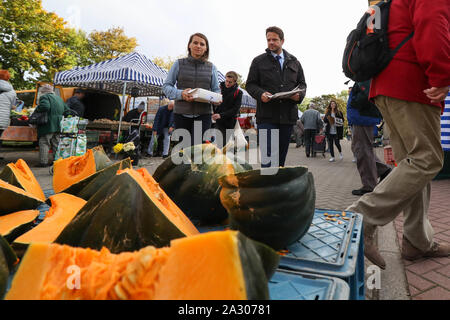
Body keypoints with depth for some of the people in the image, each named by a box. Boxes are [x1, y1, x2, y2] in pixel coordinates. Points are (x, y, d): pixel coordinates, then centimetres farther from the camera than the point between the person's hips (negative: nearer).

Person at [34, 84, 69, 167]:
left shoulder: (44, 97, -5)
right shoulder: (59, 98, 19)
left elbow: (45, 106, -24)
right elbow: (66, 110, 21)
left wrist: (36, 110, -7)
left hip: (47, 126, -7)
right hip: (58, 126, 7)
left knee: (44, 143, -2)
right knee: (56, 144, 12)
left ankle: (43, 162, -3)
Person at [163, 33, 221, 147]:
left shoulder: (211, 67, 13)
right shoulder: (179, 64, 8)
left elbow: (216, 89, 14)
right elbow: (166, 86, 6)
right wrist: (180, 93, -14)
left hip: (203, 114, 0)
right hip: (182, 113, 0)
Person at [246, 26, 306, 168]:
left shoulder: (294, 62, 18)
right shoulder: (258, 61, 9)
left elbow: (302, 83, 19)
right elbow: (250, 84, 6)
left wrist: (299, 94, -4)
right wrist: (260, 94, -15)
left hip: (288, 116, 4)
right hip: (266, 116, -3)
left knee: (282, 155, 10)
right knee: (268, 156, -10)